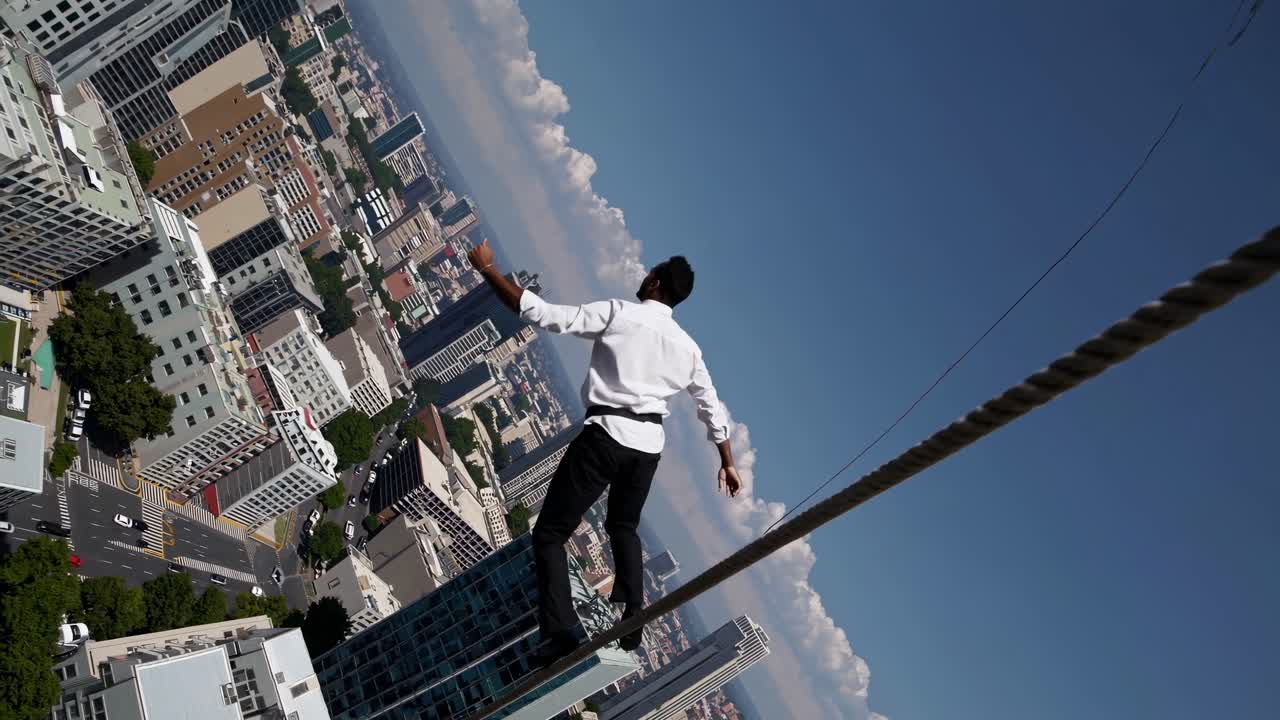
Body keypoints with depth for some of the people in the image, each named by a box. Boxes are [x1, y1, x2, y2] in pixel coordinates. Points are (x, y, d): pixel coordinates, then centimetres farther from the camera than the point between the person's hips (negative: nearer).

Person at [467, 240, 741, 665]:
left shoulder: (617, 313, -4)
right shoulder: (687, 346, 13)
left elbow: (545, 315, -11)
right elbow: (712, 409, 19)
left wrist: (488, 269, -1)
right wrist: (727, 462, 33)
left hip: (606, 435, -6)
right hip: (649, 444, 6)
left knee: (550, 533, 2)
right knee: (623, 527, 30)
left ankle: (560, 632, -9)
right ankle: (633, 622, 31)